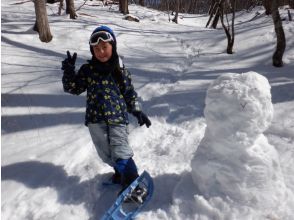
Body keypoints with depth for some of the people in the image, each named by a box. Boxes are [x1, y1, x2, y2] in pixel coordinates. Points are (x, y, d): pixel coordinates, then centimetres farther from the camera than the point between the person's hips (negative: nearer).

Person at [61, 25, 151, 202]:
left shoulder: (120, 70, 0)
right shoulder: (87, 70, 1)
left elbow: (130, 93, 7)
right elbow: (73, 88, 6)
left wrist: (137, 111, 3)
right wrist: (69, 72, -10)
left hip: (117, 118, -2)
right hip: (96, 119, 3)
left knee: (120, 152, -11)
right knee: (106, 153, 13)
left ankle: (132, 182, 0)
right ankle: (121, 170, 37)